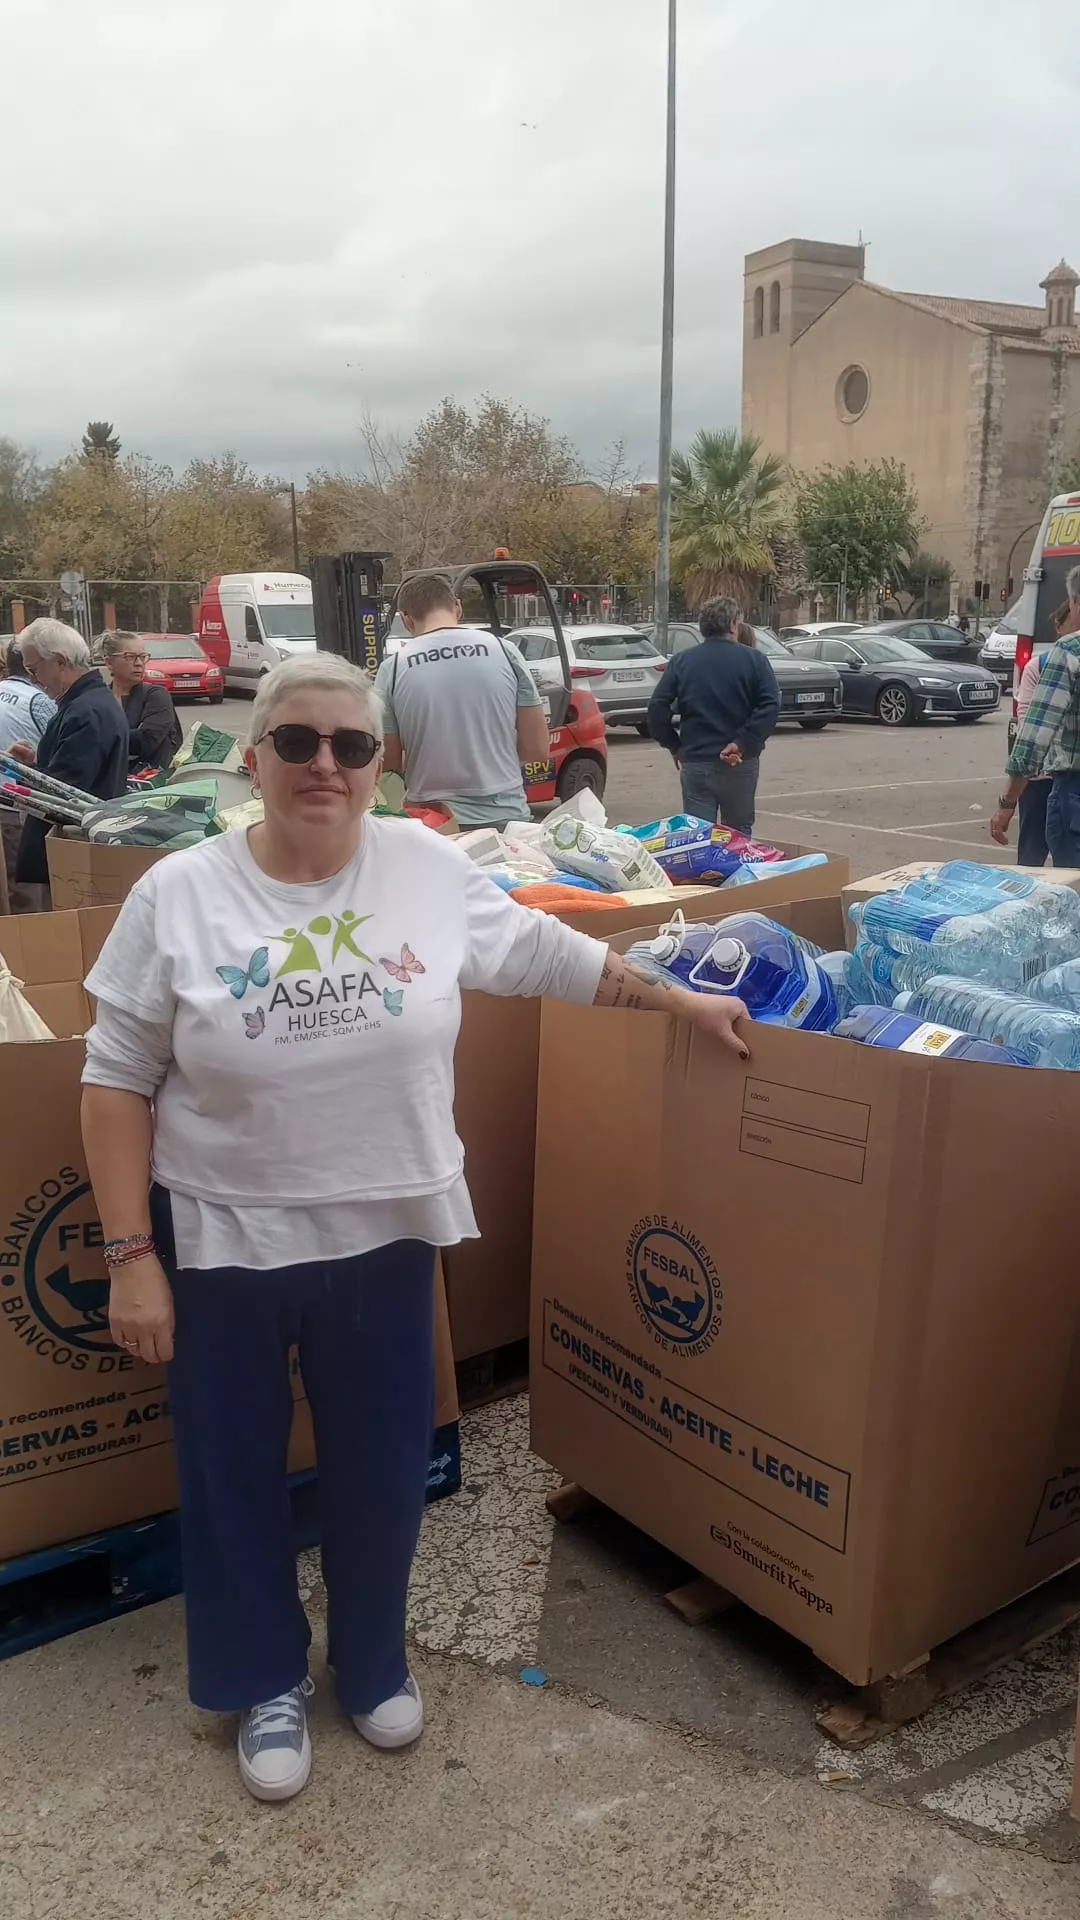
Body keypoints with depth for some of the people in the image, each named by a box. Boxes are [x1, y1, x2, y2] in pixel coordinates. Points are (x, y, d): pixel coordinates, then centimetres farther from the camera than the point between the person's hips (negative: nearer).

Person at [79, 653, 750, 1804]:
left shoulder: (429, 870, -5)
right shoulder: (178, 896, -10)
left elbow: (549, 954, 8)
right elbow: (116, 1081, -7)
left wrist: (678, 1000, 11)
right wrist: (131, 1255, -10)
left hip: (385, 1233, 2)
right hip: (223, 1240, -1)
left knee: (381, 1465, 17)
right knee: (234, 1474, 15)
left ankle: (373, 1660, 44)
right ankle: (265, 1681, 41)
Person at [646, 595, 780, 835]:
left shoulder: (680, 662, 3)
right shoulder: (754, 659, -1)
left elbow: (657, 708, -4)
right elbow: (770, 706, -13)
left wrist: (675, 746, 5)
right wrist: (743, 743, -15)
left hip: (695, 762, 1)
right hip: (741, 763, 0)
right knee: (739, 835, 13)